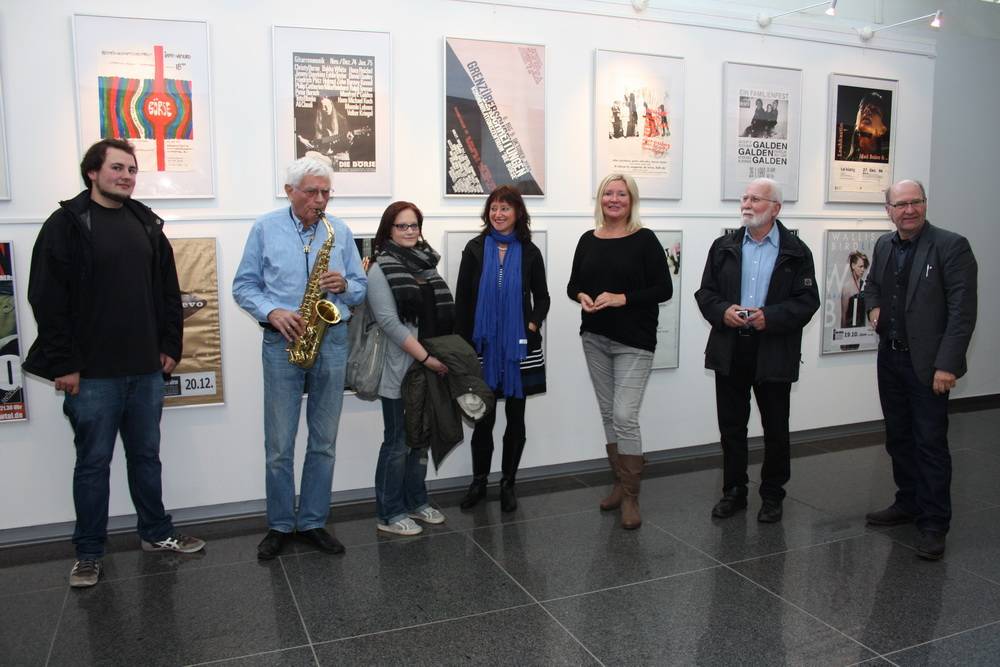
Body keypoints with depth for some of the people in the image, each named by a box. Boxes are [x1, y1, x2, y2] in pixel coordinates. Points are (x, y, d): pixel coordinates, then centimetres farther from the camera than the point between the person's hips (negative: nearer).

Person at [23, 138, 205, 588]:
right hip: (92, 374, -4)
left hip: (146, 369, 5)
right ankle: (88, 553, 21)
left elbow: (169, 292, 13)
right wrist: (63, 363, -14)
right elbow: (47, 299, -10)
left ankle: (156, 533, 29)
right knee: (93, 463, 7)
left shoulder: (147, 224, 10)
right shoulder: (66, 224, -6)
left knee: (146, 456, 15)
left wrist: (170, 346, 7)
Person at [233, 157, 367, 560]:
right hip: (283, 343, -2)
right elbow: (244, 286, 3)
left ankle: (313, 522, 21)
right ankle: (280, 525, 19)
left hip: (332, 342, 2)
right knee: (279, 446, 3)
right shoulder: (265, 228, 3)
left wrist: (345, 285, -11)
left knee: (324, 443, 8)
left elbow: (361, 287, 11)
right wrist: (272, 312, -15)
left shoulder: (340, 232, 8)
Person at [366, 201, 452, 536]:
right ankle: (389, 514, 15)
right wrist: (426, 357, -17)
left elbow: (443, 313, 15)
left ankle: (416, 502, 30)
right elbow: (390, 322, -16)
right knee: (398, 443, 2)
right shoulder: (380, 269, -8)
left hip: (431, 367, 7)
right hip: (399, 369, -6)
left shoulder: (426, 264, 12)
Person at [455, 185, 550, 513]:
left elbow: (542, 297, 10)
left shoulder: (529, 252, 4)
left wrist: (533, 324, -7)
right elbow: (462, 298, 0)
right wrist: (461, 343, -4)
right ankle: (479, 481, 24)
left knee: (515, 415, 8)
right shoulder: (475, 249, 1)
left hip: (519, 347, 1)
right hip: (483, 346, -1)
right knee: (483, 417, 6)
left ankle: (508, 483, 23)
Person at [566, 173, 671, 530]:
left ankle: (631, 497, 4)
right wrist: (582, 297, -9)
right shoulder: (588, 240, 7)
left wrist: (622, 298, -19)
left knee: (625, 416, -10)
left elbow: (663, 289, -8)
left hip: (633, 341, -5)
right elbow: (573, 284, 13)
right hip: (594, 338, 5)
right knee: (608, 413, 12)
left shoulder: (644, 240, -6)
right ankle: (620, 483, 27)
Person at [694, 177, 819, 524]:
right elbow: (705, 292, 6)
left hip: (774, 354, -2)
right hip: (730, 351, 3)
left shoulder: (796, 252, -1)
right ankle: (734, 491, 25)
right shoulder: (724, 246, 7)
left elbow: (807, 300, -5)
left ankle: (772, 495, 26)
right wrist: (722, 312, -13)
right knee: (731, 427, 11)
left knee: (775, 430, 10)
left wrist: (770, 317, -19)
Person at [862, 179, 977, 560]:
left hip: (927, 364, -6)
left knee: (930, 443, -1)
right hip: (890, 359, 7)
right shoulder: (884, 245, 9)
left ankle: (933, 524, 10)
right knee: (898, 438, 16)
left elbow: (962, 310, -15)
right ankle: (907, 504, 32)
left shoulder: (950, 246, -12)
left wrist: (947, 365, -20)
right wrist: (873, 306, 5)